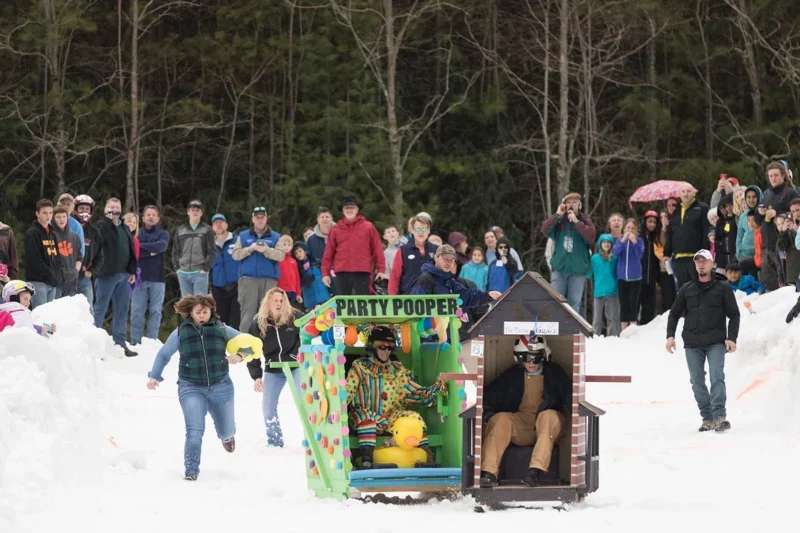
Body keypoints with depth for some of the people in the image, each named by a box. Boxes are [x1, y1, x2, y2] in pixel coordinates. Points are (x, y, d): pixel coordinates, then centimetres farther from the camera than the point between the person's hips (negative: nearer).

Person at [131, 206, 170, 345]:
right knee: (137, 312, -2)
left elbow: (161, 246, -12)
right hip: (140, 277, 0)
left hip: (157, 278, 0)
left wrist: (140, 246, -9)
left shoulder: (163, 234, 9)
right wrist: (150, 252, -10)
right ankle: (135, 342, 1)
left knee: (155, 311, -1)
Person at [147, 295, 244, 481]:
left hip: (221, 387, 2)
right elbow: (164, 354, 10)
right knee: (195, 431, -19)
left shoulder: (221, 329, 0)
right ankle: (191, 471, -11)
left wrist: (239, 355, -14)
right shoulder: (181, 332, -1)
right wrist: (154, 376, -1)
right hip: (191, 389, -2)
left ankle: (226, 435, 56)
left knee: (226, 431, 18)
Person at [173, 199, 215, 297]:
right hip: (183, 273, 4)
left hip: (200, 273, -4)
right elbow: (175, 251, 15)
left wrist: (205, 268, -9)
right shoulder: (180, 230, 13)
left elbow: (212, 252, -1)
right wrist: (177, 268, 3)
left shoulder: (207, 230, 3)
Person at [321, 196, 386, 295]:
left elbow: (377, 250, 6)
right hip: (342, 273, 1)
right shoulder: (336, 229, 9)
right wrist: (325, 273, 4)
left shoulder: (368, 227, 6)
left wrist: (381, 270, 1)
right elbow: (329, 253, 8)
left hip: (362, 273, -1)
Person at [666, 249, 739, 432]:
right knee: (697, 382, 1)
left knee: (717, 377, -17)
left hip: (716, 343, -3)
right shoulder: (687, 289, 12)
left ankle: (720, 416, -24)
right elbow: (674, 313, 17)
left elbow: (734, 314, 6)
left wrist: (731, 338, -5)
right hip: (692, 344, 3)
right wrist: (670, 335, 4)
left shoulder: (722, 288, 6)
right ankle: (707, 418, 6)